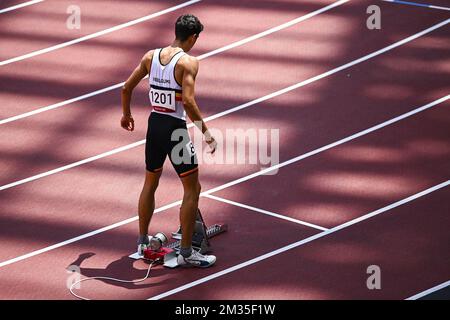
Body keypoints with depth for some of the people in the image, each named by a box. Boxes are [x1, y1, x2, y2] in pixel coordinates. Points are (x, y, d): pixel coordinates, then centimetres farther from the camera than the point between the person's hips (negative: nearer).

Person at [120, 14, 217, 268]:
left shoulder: (151, 56, 3)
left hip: (154, 124, 6)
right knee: (192, 189, 4)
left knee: (150, 183, 23)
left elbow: (127, 88, 9)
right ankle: (186, 253, 4)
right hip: (176, 129, -6)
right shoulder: (188, 62, -15)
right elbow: (189, 101, -25)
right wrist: (205, 132, -18)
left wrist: (126, 114, 26)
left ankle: (143, 242, 33)